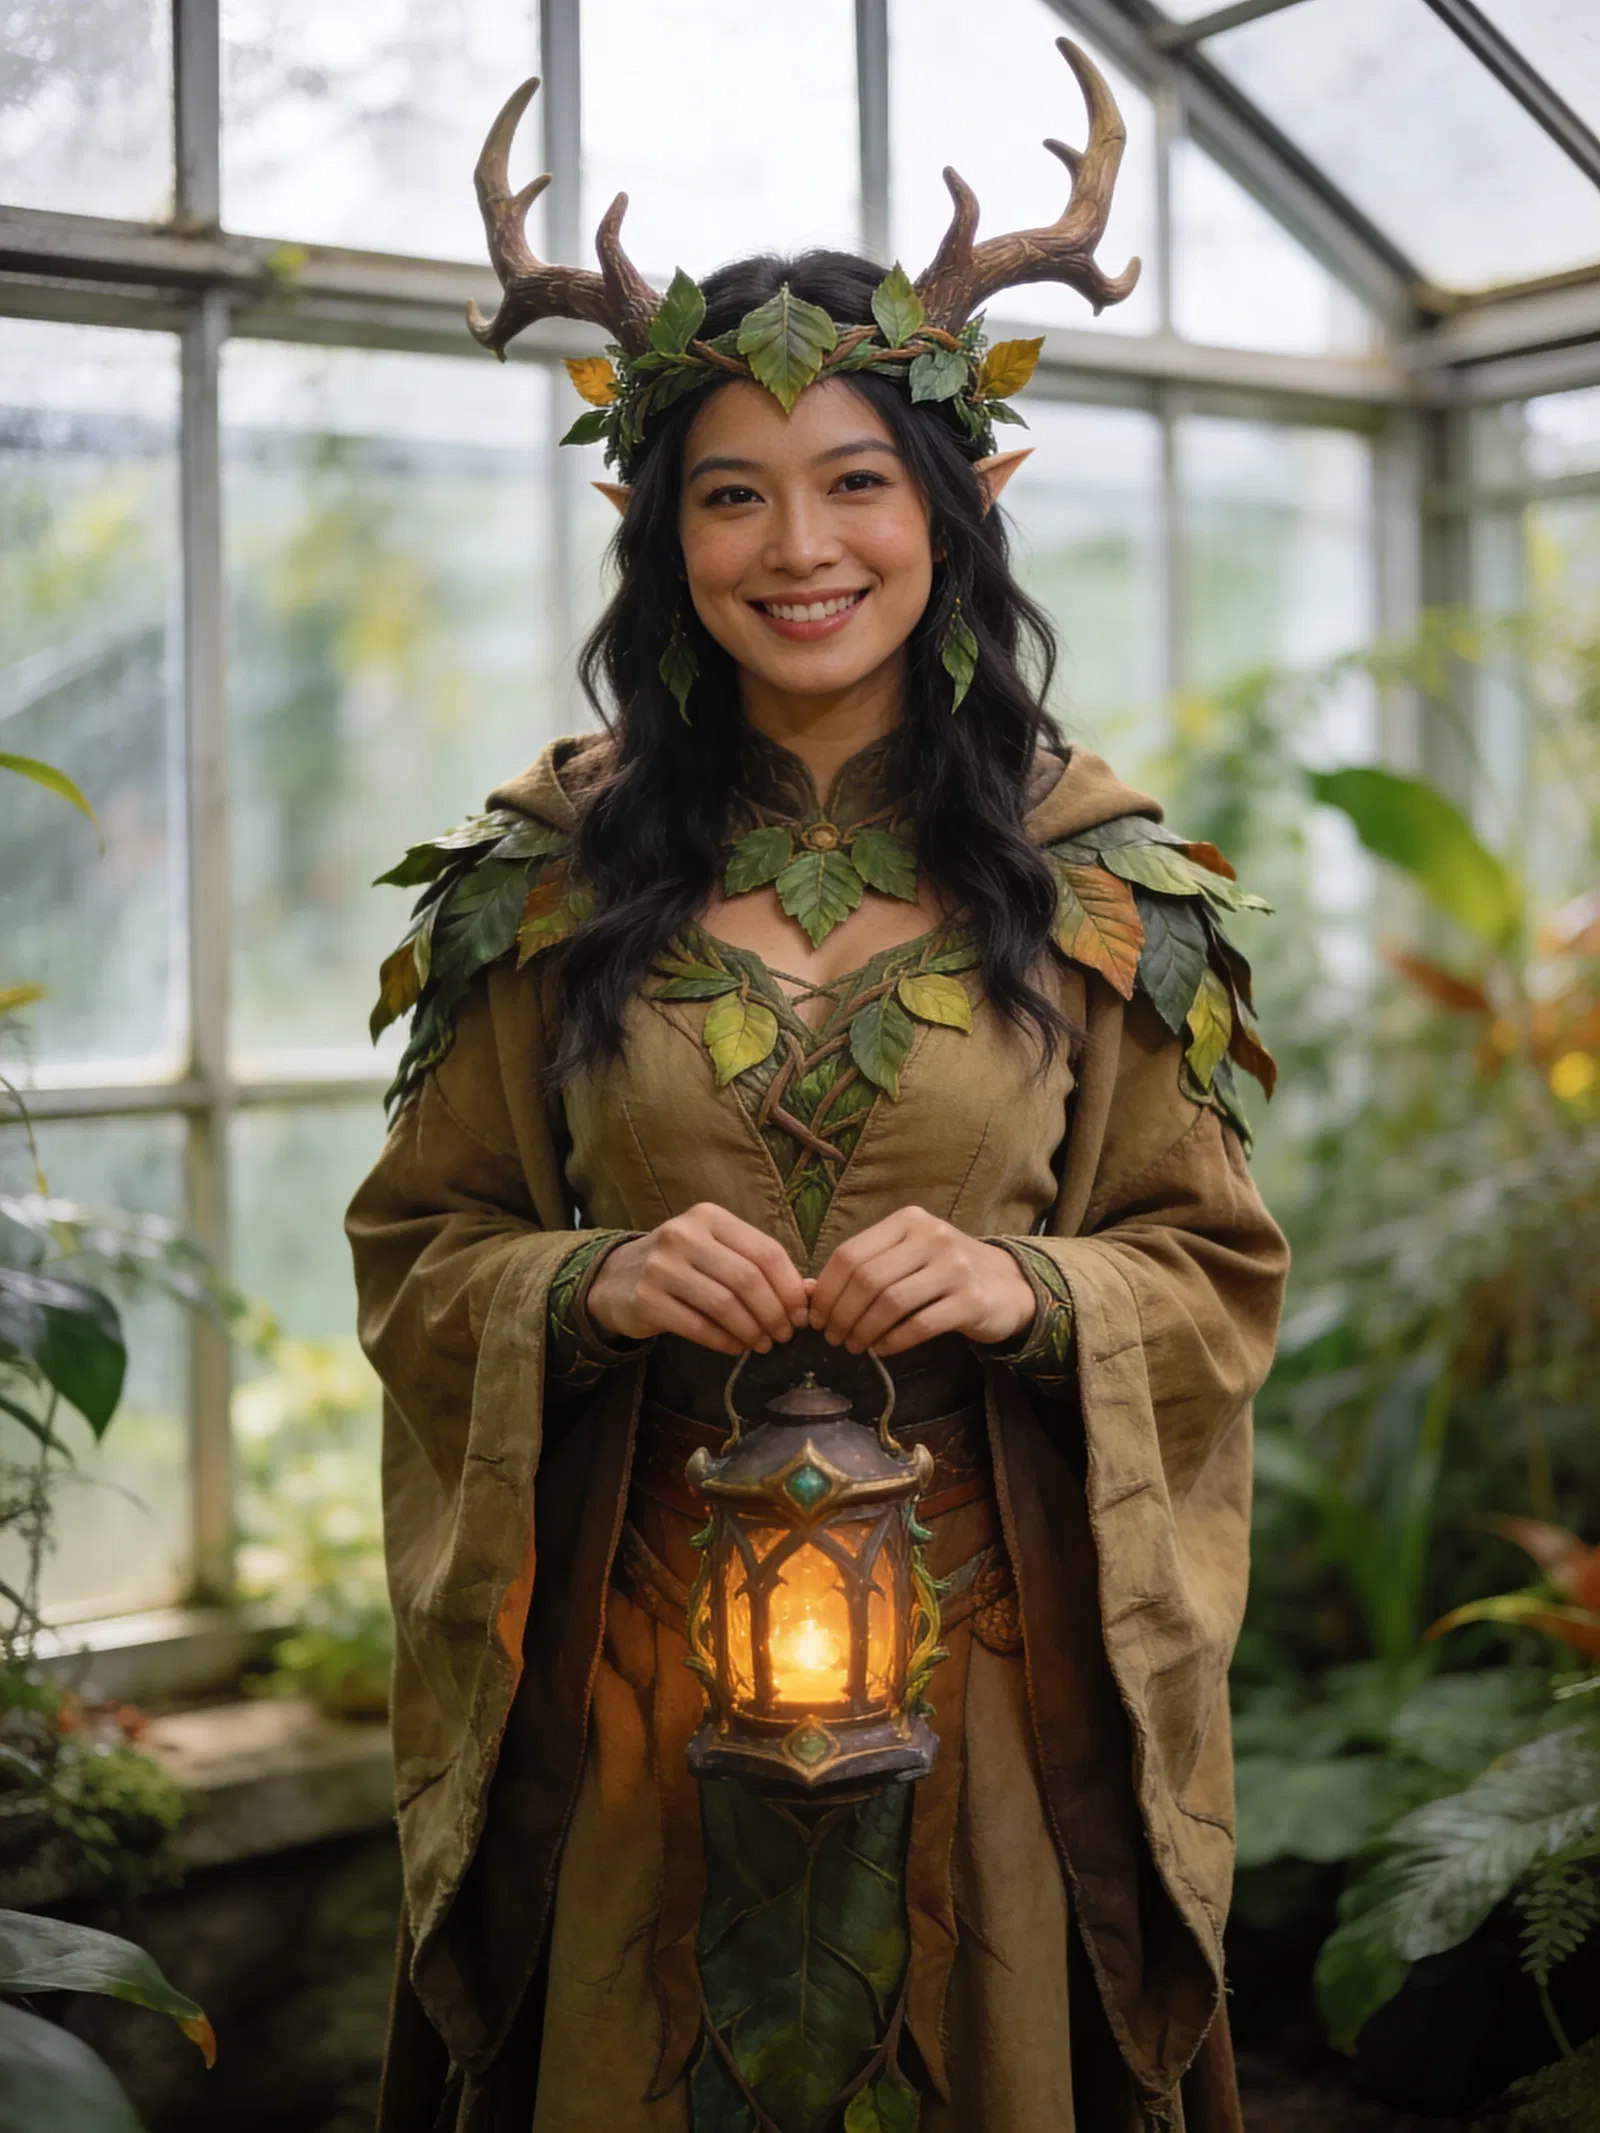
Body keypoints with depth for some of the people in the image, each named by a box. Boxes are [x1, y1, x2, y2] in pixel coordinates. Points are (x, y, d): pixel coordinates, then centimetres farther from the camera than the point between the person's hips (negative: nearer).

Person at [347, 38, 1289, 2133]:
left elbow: (1221, 1271, 3)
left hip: (987, 1640, 0)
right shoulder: (551, 876, 0)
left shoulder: (1103, 878, -1)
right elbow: (416, 1249, 4)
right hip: (634, 1646, 1)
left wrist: (1032, 1289, -17)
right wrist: (592, 1282, -15)